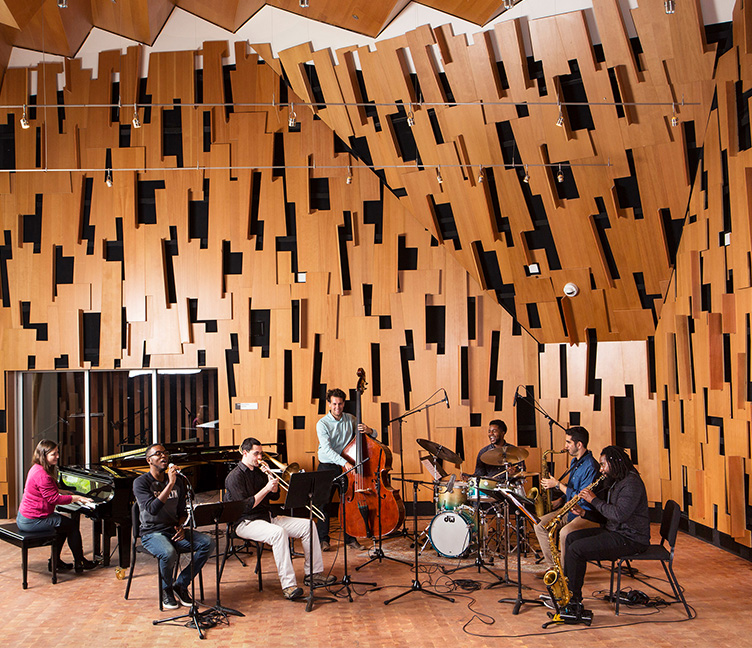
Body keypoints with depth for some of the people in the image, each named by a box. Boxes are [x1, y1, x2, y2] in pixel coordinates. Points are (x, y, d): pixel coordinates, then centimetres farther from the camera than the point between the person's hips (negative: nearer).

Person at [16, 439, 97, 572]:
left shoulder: (36, 468, 9)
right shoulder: (42, 475, -25)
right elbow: (54, 499, -24)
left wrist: (61, 492, 28)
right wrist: (77, 498, -17)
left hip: (24, 516, 11)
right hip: (32, 520, -11)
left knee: (64, 524, 24)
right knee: (72, 525, -2)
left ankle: (55, 561, 26)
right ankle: (79, 562, 9)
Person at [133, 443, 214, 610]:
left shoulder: (177, 481, 12)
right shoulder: (141, 482, -8)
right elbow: (152, 509, -25)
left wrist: (181, 527, -1)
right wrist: (170, 484, -28)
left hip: (174, 531, 6)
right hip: (152, 533, -6)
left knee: (208, 543, -18)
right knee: (169, 553, -37)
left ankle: (181, 585, -5)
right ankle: (166, 590, -5)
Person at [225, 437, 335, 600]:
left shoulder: (258, 471, 14)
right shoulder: (235, 477, -11)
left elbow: (274, 495, 15)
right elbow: (245, 506, -20)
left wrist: (270, 476, -2)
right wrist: (266, 488, -20)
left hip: (267, 516, 8)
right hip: (246, 523, -8)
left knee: (307, 526, -5)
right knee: (278, 532, -38)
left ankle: (314, 573, 1)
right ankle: (288, 585, -40)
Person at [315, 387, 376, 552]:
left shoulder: (350, 419, 3)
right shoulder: (322, 424, -9)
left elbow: (374, 435, 9)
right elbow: (327, 449, -22)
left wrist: (369, 431, -16)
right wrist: (345, 462, -35)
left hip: (346, 466, 3)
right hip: (327, 467, -2)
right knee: (323, 503, -2)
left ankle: (350, 538, 14)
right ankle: (323, 539, 12)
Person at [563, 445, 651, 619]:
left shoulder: (631, 483, -18)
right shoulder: (615, 482, 15)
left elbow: (619, 515, -28)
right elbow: (605, 512, 20)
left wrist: (594, 500, -18)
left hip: (630, 539, -11)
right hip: (614, 531, 11)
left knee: (576, 549, -19)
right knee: (572, 538, 7)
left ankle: (574, 600, -6)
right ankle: (566, 590, 9)